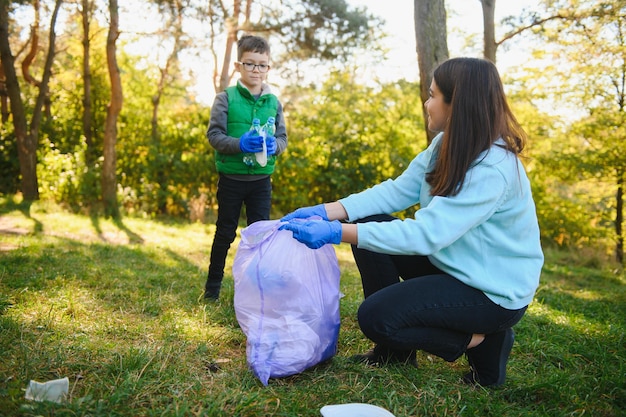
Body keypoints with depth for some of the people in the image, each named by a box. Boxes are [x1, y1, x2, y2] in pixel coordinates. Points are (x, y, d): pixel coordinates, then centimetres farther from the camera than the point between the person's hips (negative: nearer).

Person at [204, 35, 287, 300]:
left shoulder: (274, 102, 5)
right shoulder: (226, 98, -5)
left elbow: (283, 138, 6)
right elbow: (213, 135, -9)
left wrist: (274, 145, -17)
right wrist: (240, 143, -25)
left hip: (261, 179, 3)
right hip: (231, 177, -2)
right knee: (225, 233, 9)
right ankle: (212, 286, 25)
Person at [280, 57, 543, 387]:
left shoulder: (493, 170, -29)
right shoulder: (448, 145, -1)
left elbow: (427, 234, -34)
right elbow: (398, 190, -4)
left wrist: (337, 233, -35)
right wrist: (326, 211, -14)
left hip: (493, 292, -9)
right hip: (450, 264, 9)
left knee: (375, 317, -19)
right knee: (367, 227, -2)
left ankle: (482, 342, 1)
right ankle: (396, 349, 9)